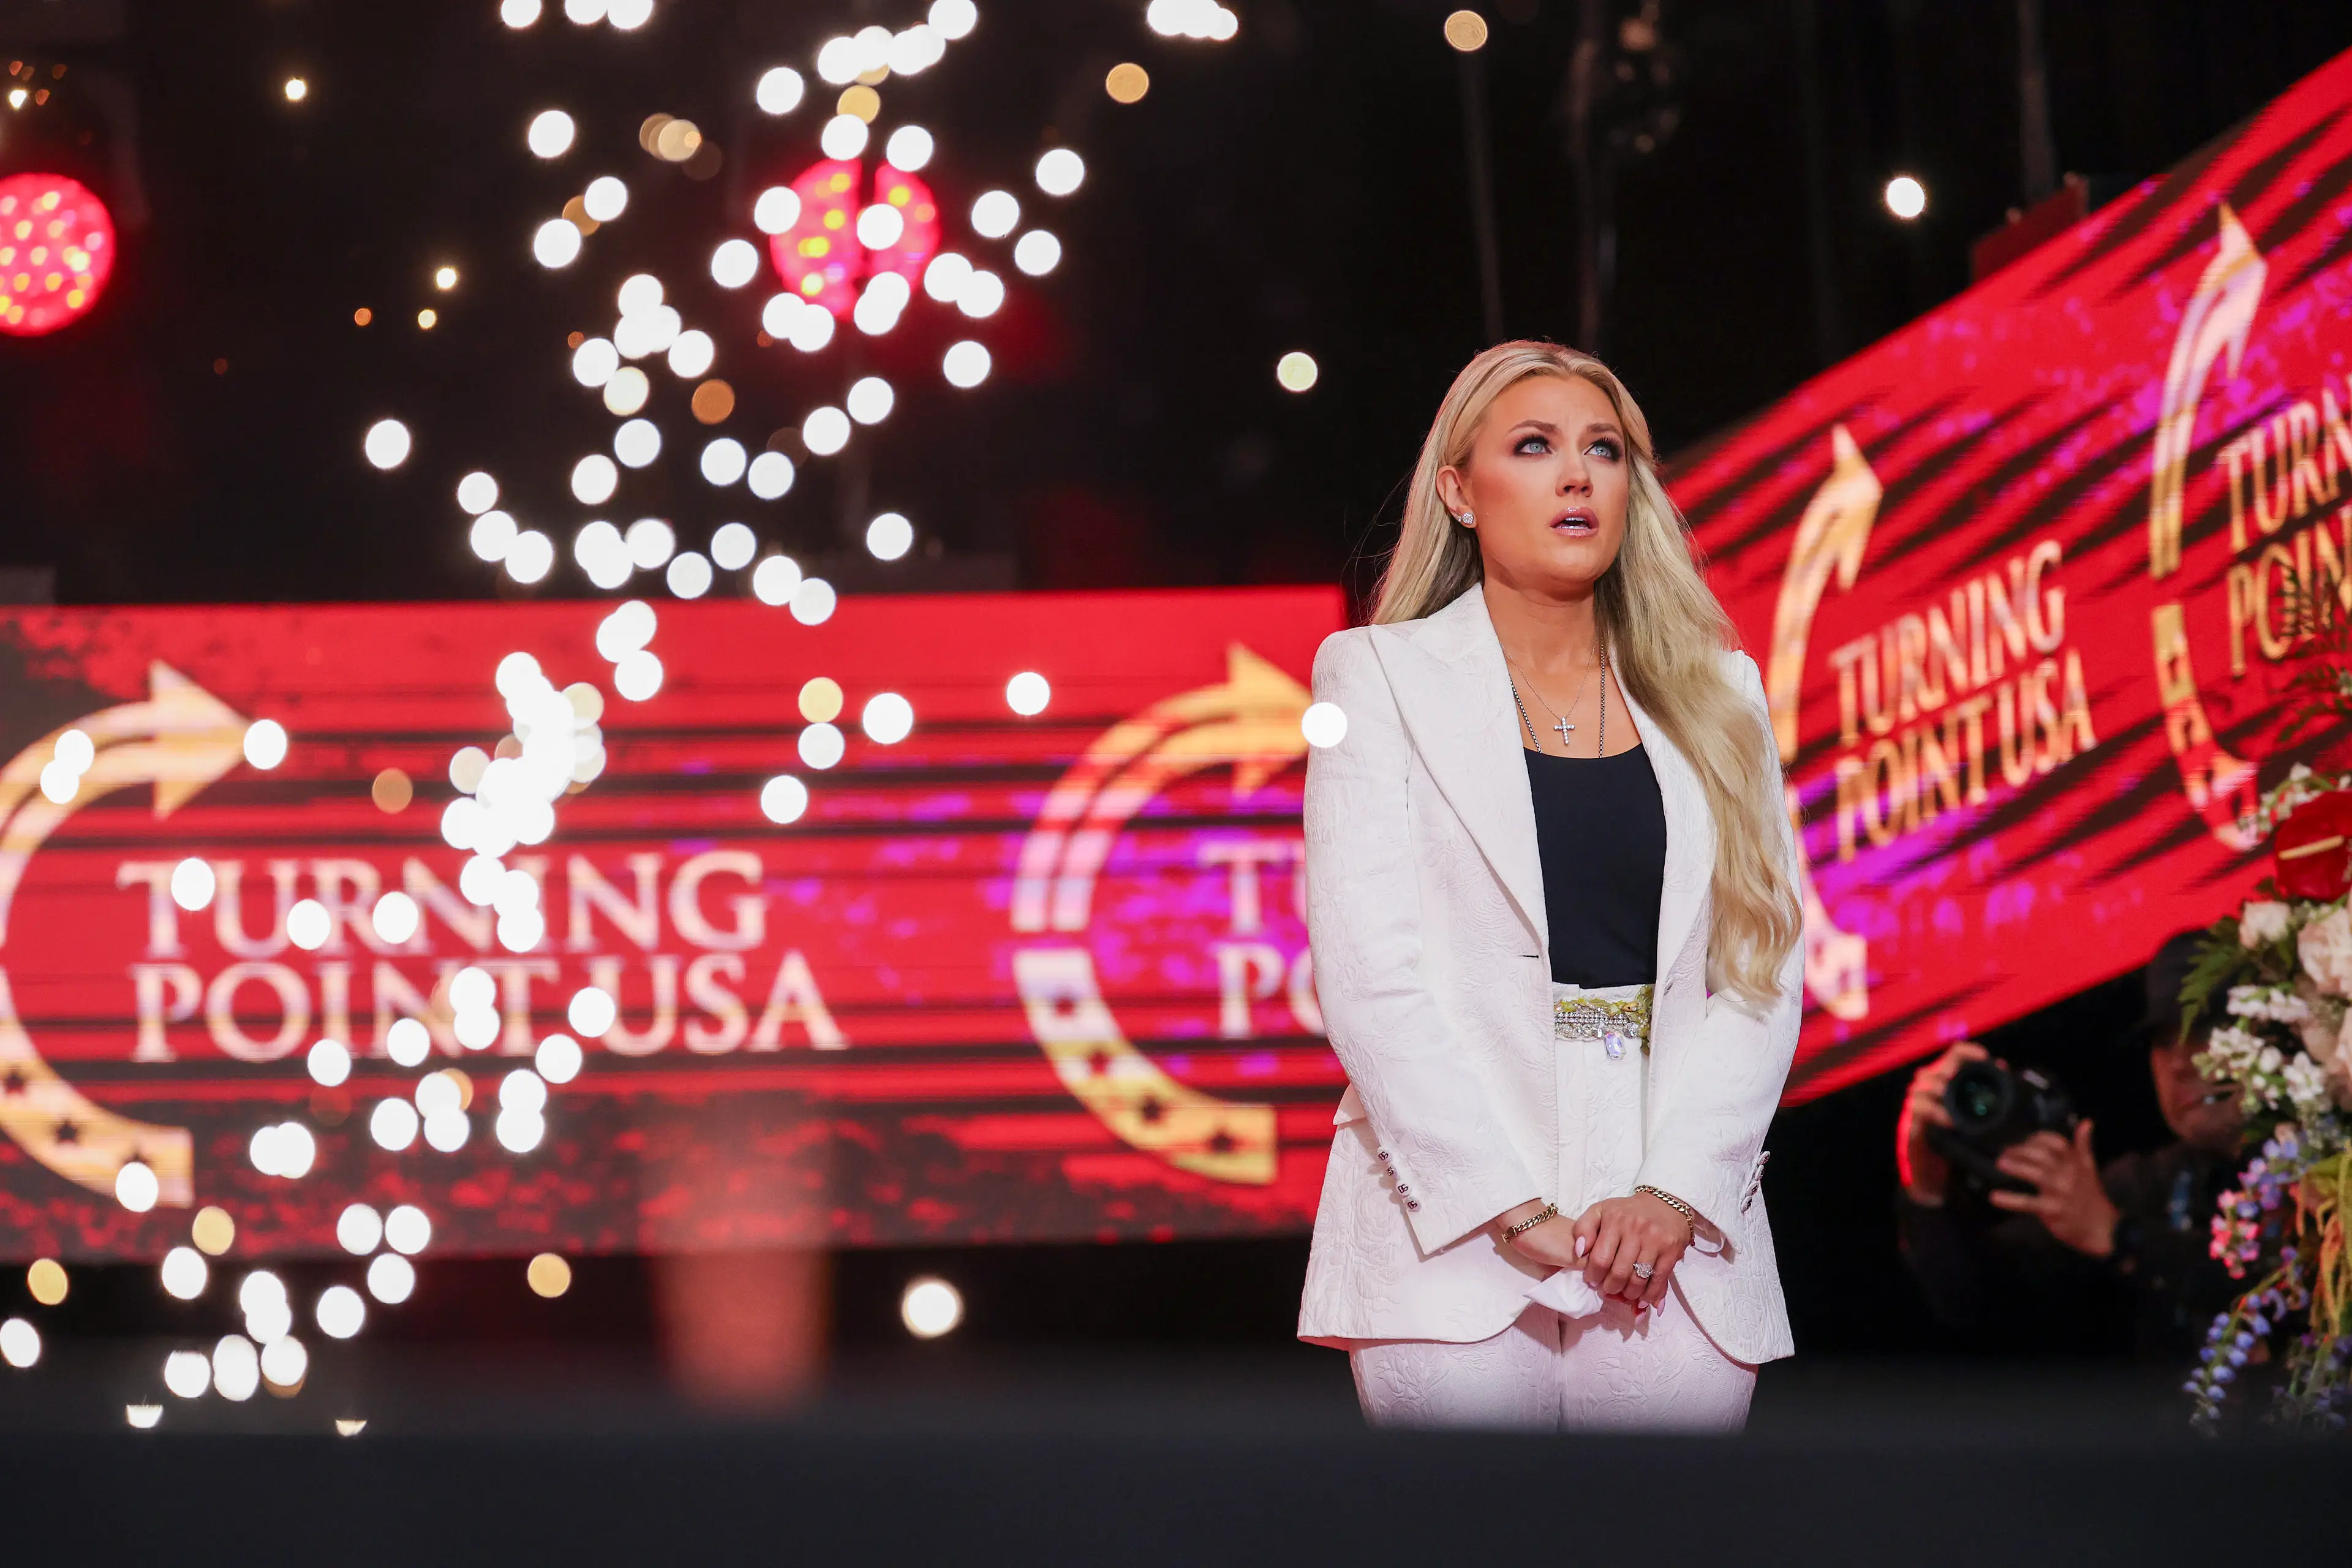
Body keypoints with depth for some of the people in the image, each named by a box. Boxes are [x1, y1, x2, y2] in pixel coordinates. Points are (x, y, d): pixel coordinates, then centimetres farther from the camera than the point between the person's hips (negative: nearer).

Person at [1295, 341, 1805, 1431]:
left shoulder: (1714, 694, 15)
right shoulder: (1381, 676, 7)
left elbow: (1762, 966, 7)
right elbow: (1372, 970, -3)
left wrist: (1675, 1191, -8)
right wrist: (1514, 1209, -12)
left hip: (1676, 1231, 2)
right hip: (1455, 1225, -2)